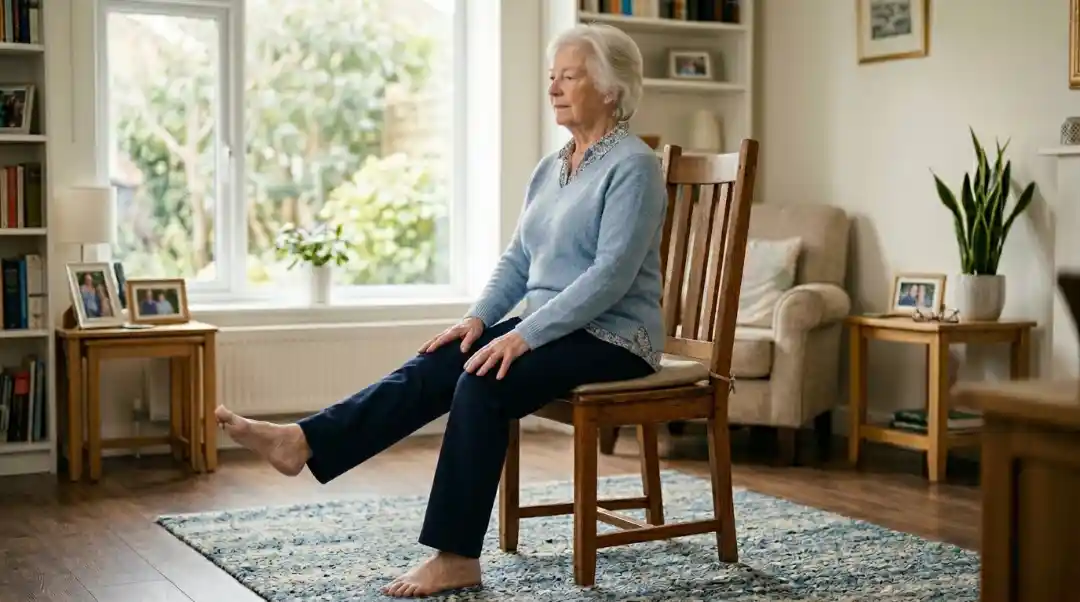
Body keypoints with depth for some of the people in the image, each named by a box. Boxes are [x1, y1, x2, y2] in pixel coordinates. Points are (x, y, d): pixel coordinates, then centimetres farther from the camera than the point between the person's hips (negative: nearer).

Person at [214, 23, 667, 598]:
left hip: (611, 338, -8)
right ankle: (304, 441, -26)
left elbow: (611, 274, -22)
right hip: (550, 328, 8)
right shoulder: (550, 168, 14)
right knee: (434, 367, -15)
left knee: (482, 383, -29)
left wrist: (524, 335, -27)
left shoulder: (633, 164, -13)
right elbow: (517, 259, 13)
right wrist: (478, 318, -5)